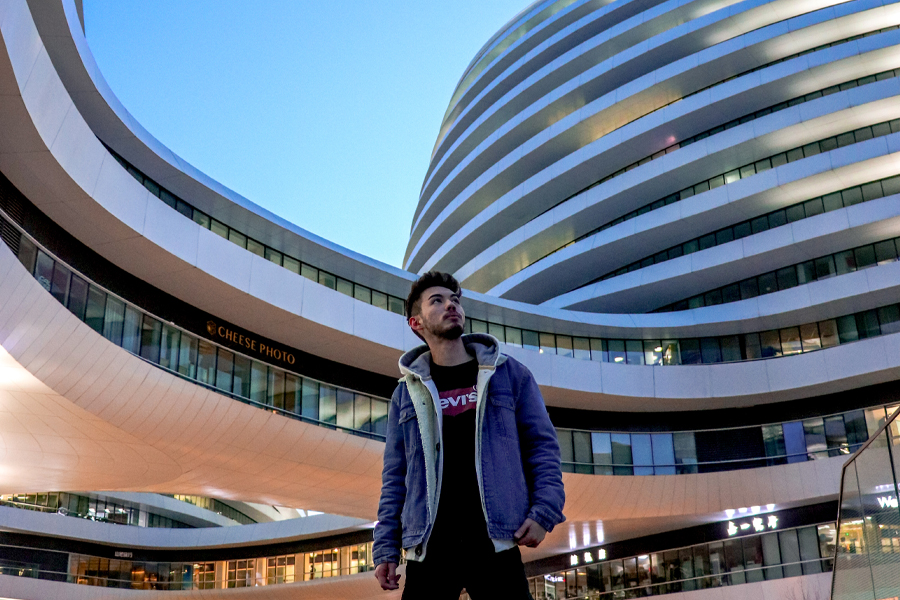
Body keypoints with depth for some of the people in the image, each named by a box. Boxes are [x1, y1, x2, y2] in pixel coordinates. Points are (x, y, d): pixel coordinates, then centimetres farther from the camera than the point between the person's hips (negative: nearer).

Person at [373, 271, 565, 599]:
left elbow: (542, 445, 7)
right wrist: (385, 548, 4)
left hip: (494, 540, -1)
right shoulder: (406, 393, 14)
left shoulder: (509, 374, 11)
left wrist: (544, 512, -7)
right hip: (429, 547, 1)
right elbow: (395, 476, 13)